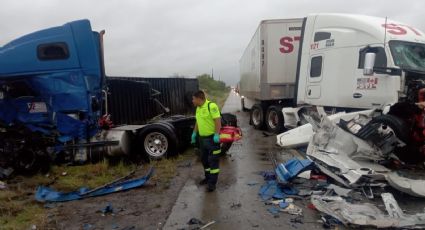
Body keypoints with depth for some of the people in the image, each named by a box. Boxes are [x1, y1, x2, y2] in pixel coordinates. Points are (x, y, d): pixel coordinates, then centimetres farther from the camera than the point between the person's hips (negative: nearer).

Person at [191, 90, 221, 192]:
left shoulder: (211, 106, -17)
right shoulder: (198, 108, 10)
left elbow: (218, 120, -22)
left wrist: (216, 135, -27)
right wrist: (194, 132, 20)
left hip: (212, 138, -9)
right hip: (202, 138, 9)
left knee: (213, 161, -1)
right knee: (204, 160, 18)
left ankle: (212, 183, 5)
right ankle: (208, 177, 34)